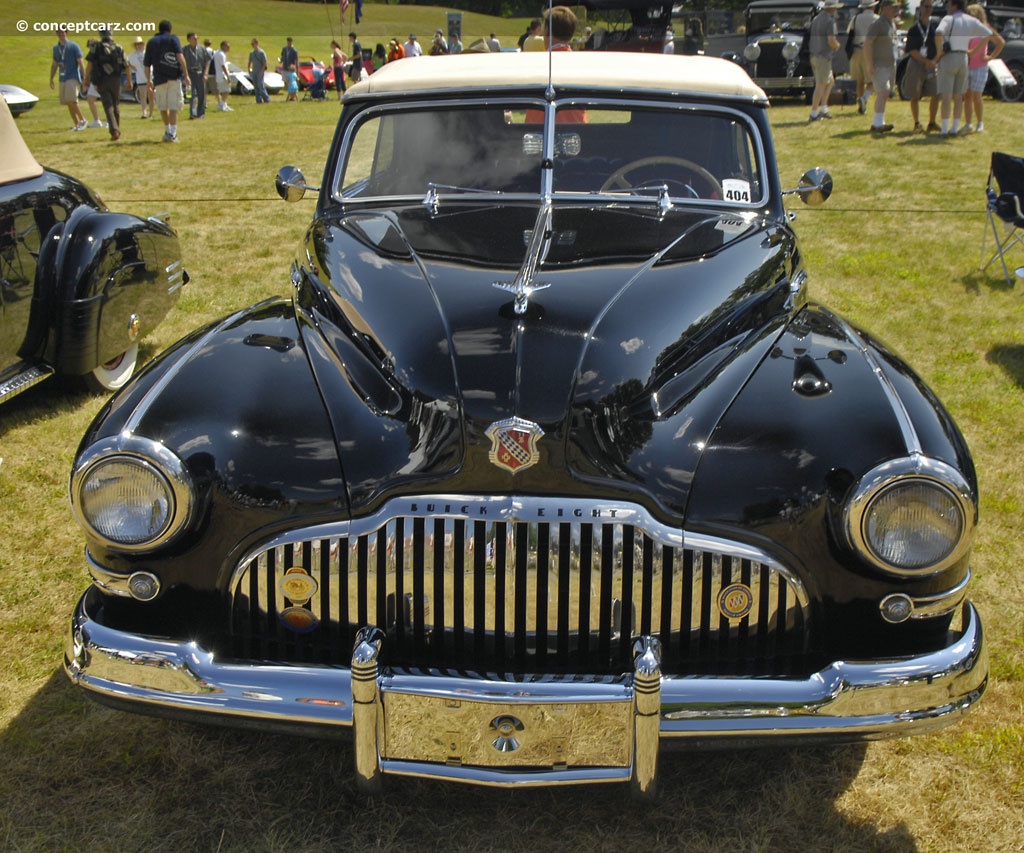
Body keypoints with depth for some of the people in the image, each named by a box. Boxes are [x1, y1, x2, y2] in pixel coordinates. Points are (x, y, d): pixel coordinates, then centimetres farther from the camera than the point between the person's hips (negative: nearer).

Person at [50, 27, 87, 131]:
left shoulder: (73, 46, -3)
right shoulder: (56, 48, 15)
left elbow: (80, 62, -5)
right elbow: (54, 64, 23)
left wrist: (84, 77, -11)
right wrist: (51, 79, 21)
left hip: (73, 77, -6)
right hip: (62, 78, 6)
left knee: (72, 100, -18)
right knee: (68, 103, 4)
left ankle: (82, 120, -3)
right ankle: (76, 124, 9)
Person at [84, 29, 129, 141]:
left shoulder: (97, 47, -1)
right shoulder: (118, 48, 6)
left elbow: (90, 63, -10)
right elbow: (126, 66, 3)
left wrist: (86, 78, -5)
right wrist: (129, 81, 9)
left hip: (102, 81, -2)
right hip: (116, 80, 2)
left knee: (108, 107, -4)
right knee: (116, 106, 15)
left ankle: (114, 131, -20)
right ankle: (118, 131, 20)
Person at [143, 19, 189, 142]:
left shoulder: (151, 42, 12)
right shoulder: (173, 39, 4)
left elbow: (147, 64, 11)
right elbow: (180, 56, -11)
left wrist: (148, 80, 23)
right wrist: (186, 74, -12)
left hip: (159, 78, 3)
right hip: (174, 77, -3)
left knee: (163, 107, 16)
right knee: (173, 106, -3)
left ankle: (168, 131, 22)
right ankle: (172, 134, -10)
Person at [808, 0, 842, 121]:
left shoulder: (816, 18, 13)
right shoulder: (830, 21, -14)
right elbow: (831, 41, -21)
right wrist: (837, 45, 1)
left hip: (813, 55, 9)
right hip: (823, 57, -9)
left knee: (830, 81, 18)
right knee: (820, 85, -4)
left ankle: (823, 109, 13)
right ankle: (814, 113, -3)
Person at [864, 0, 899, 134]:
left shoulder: (892, 24, 16)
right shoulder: (877, 23, -11)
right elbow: (867, 44, -17)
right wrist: (870, 66, -23)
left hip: (890, 65, 9)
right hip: (879, 66, -9)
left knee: (884, 95, 8)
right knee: (883, 93, -17)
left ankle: (877, 123, 13)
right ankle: (878, 124, -16)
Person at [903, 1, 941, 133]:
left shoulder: (936, 25, 4)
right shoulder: (914, 28, -2)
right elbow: (911, 50, -6)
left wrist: (934, 60, -10)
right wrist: (926, 61, -15)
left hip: (933, 64, 2)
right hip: (917, 63, -2)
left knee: (936, 95, -2)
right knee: (915, 96, 0)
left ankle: (932, 123, 11)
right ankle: (917, 124, 10)